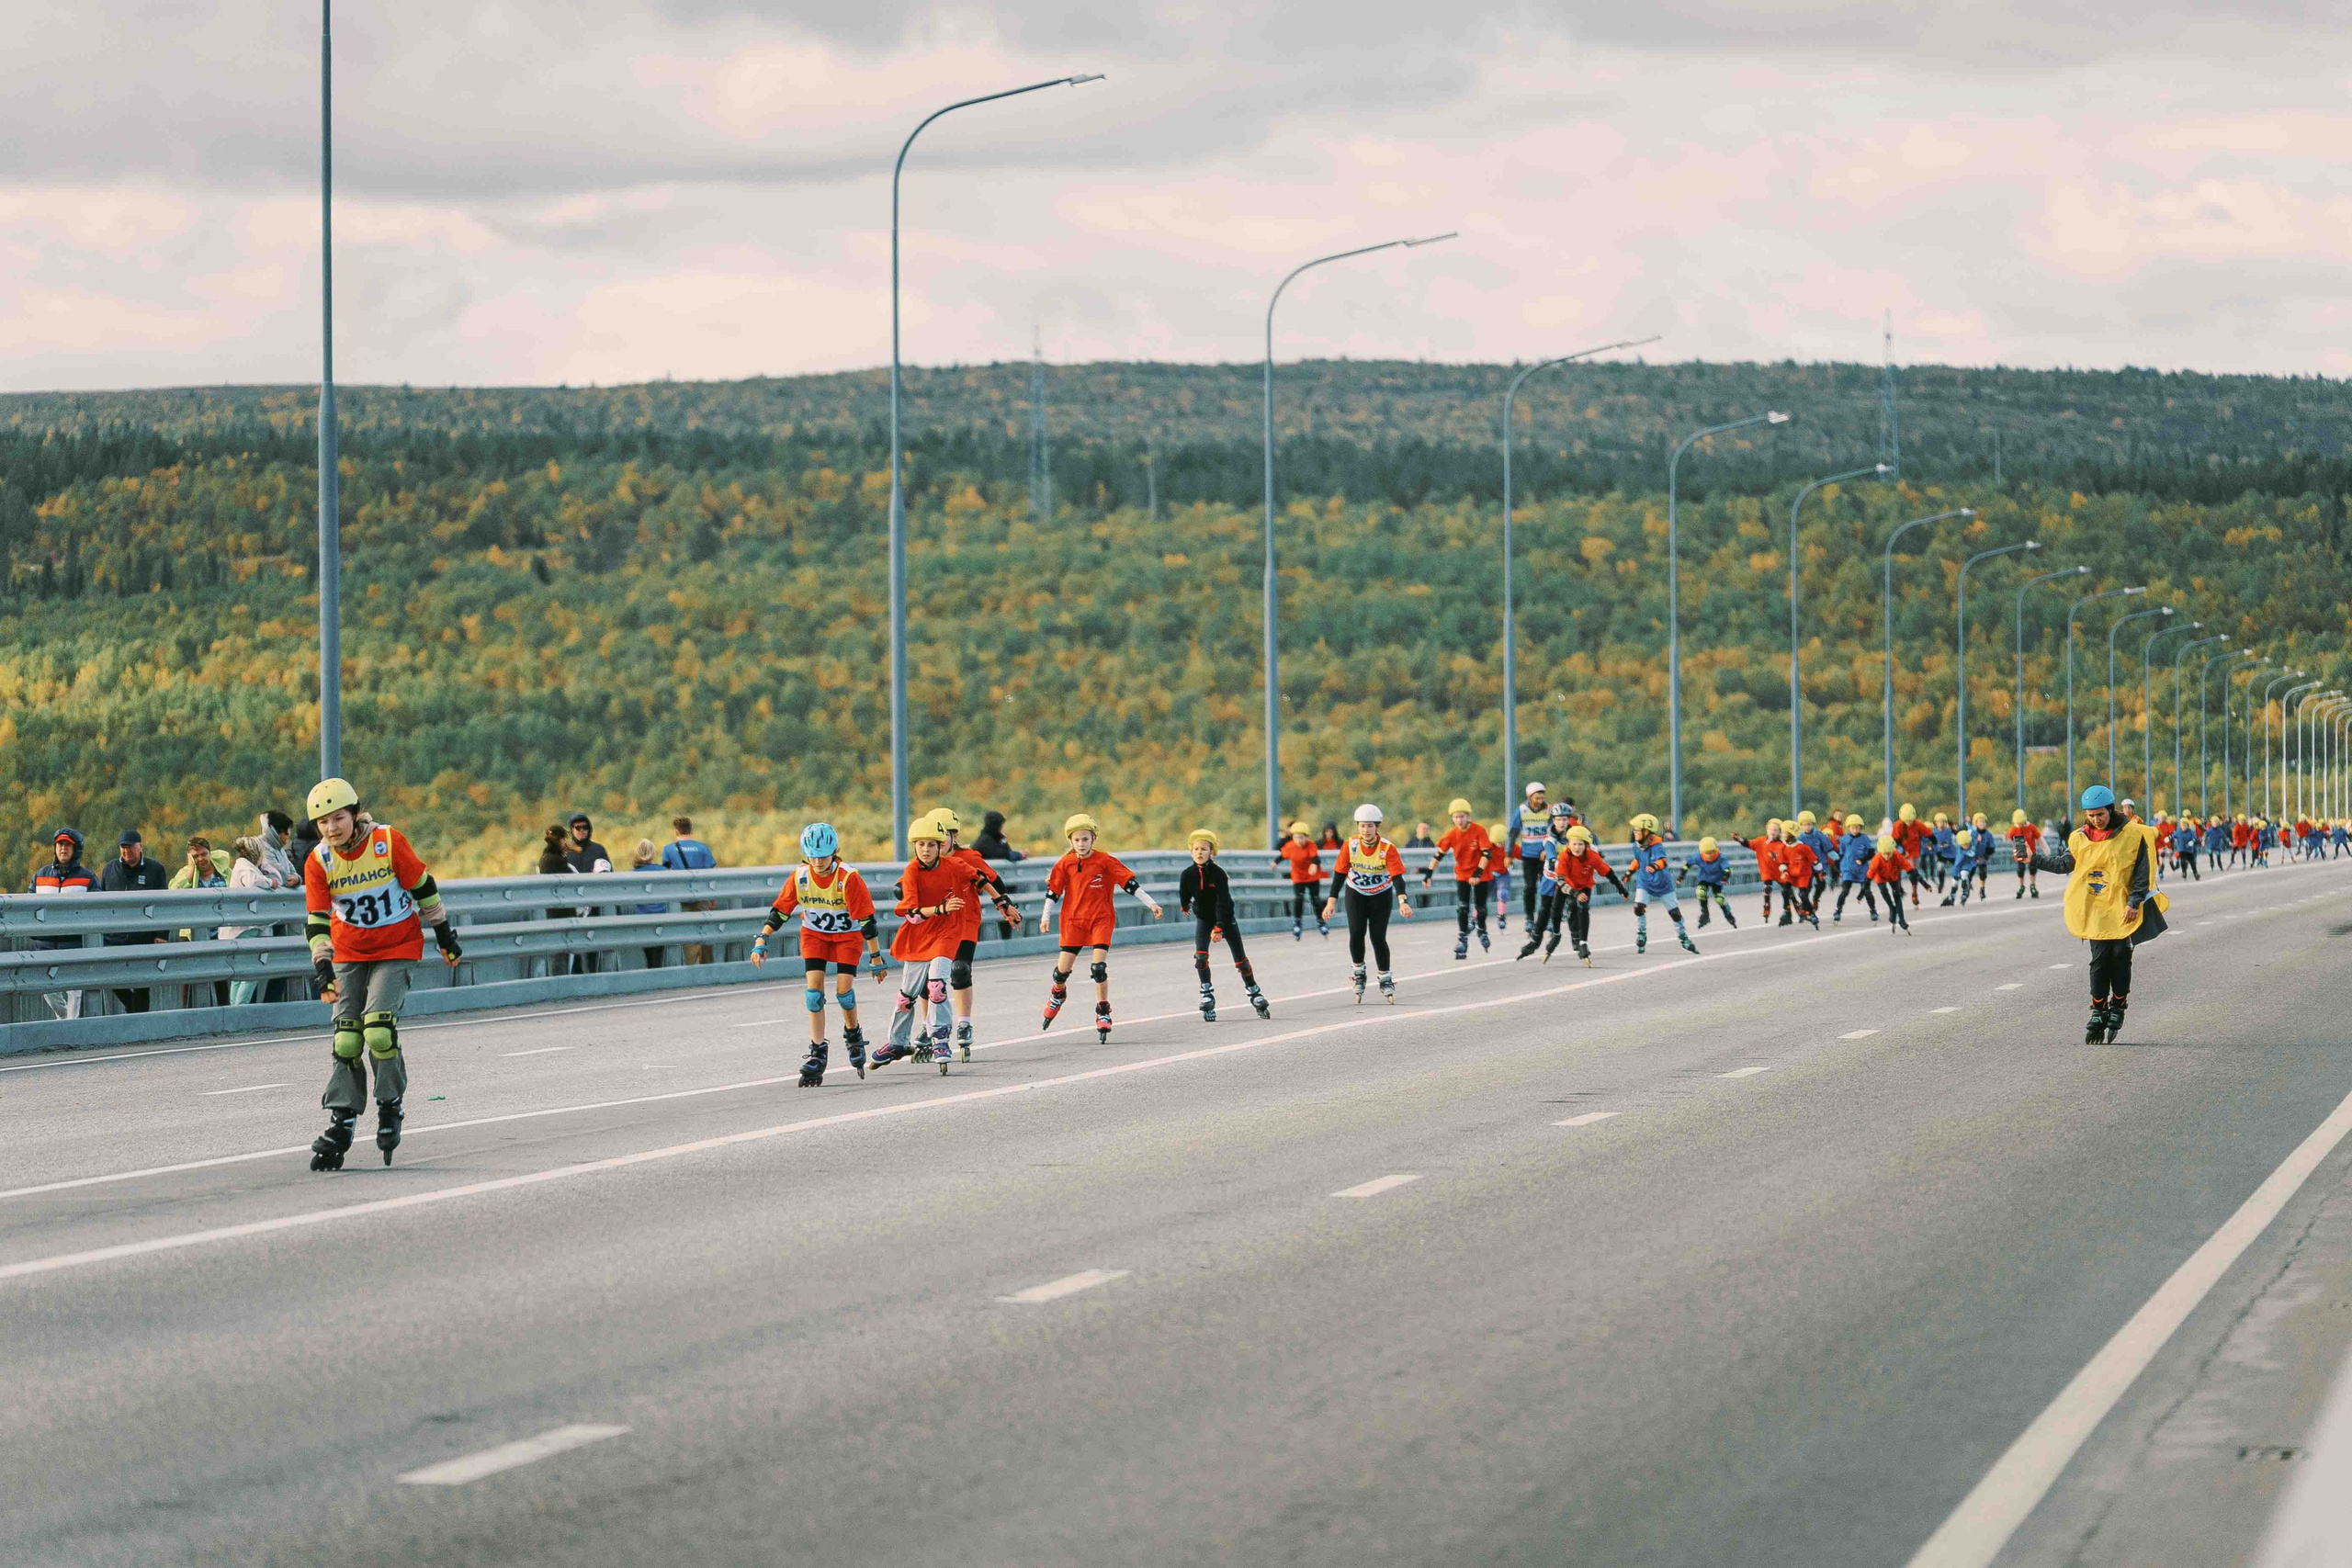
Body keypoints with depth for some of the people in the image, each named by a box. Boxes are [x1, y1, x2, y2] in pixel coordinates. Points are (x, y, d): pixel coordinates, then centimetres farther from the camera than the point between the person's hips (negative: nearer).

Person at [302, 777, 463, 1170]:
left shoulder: (388, 842, -15)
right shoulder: (318, 863, -8)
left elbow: (423, 888, -4)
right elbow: (317, 921, -9)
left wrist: (445, 935, 3)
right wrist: (323, 967, -22)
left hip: (396, 949, -3)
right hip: (349, 954, 3)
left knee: (379, 1030, -19)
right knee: (346, 1038, -5)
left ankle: (390, 1105, 3)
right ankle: (340, 1123, 1)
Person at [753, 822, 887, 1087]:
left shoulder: (849, 878, -25)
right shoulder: (799, 877, -16)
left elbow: (866, 920, -20)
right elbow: (779, 911, -8)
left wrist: (876, 958, -17)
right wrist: (761, 941, -18)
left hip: (847, 934, -2)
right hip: (814, 934, 3)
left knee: (843, 988, -14)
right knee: (814, 988, -13)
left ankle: (853, 1034, 17)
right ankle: (817, 1052, -10)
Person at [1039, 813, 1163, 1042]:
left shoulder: (1105, 861, -6)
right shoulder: (1065, 863, -1)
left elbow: (1129, 883, -4)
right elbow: (1053, 891, 7)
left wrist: (1151, 903, -6)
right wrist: (1046, 916, 1)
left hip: (1101, 919, -2)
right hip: (1073, 920, 2)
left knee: (1099, 967, -15)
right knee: (1062, 969, 2)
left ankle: (1103, 1014, 0)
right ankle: (1058, 994, 38)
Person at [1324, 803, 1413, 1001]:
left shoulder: (1388, 849, -22)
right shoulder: (1350, 846, -17)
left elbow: (1397, 876, -28)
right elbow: (1340, 874, -10)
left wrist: (1402, 901, -43)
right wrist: (1331, 901, -15)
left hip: (1381, 895, -1)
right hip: (1356, 894, 1)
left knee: (1378, 938, -5)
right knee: (1356, 933, -16)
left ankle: (1386, 980, 12)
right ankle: (1358, 972, 6)